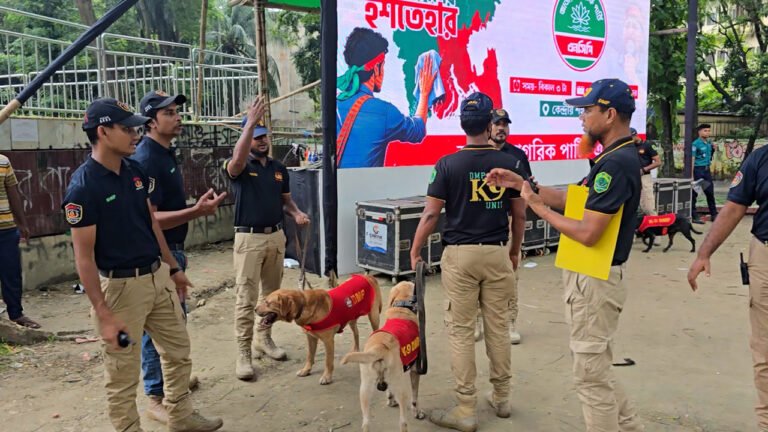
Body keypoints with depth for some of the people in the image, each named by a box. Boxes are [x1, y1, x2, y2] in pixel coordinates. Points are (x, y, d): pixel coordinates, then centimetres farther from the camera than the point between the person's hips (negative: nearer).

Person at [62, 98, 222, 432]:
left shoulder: (135, 170, 4)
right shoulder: (83, 186, -18)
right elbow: (84, 256, -17)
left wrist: (173, 268, 18)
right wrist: (103, 314, -20)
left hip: (158, 276, 8)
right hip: (120, 286, -8)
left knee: (179, 352, 19)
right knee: (123, 373, 6)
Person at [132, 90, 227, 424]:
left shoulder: (167, 153, 11)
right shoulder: (146, 159, -20)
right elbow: (149, 218, -26)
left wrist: (198, 209, 12)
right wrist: (196, 211, -33)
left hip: (173, 250, 10)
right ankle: (155, 399, 12)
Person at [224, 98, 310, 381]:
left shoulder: (279, 168, 11)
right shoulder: (240, 167, -6)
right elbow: (237, 159, -32)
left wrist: (297, 214, -4)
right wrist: (250, 122, -38)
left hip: (276, 235, 6)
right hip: (249, 238, -6)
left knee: (271, 292, 15)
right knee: (246, 298, -6)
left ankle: (264, 339, 30)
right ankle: (244, 354, -1)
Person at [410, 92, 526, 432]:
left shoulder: (448, 165, -8)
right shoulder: (510, 164, 0)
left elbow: (431, 214, -7)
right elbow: (519, 213, 6)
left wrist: (415, 252, 4)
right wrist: (515, 250, 20)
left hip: (460, 255, -3)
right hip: (497, 253, 3)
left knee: (461, 331, 3)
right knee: (498, 327, 13)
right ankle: (501, 398, 27)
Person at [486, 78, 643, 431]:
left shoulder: (616, 163, -23)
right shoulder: (617, 157, 10)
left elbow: (588, 233, -26)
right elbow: (573, 200, 15)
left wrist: (539, 208, -14)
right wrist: (520, 184, 10)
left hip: (594, 280, -11)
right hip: (591, 275, 11)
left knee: (591, 375, 3)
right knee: (598, 368, 23)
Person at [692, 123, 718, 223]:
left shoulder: (709, 143, 10)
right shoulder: (696, 144, -11)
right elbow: (692, 159, -14)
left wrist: (713, 149, 1)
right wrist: (692, 175, -19)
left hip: (707, 170, 7)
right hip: (698, 169, -7)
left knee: (710, 193, 12)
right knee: (694, 193, 0)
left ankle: (714, 215, 21)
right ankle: (694, 216, 6)